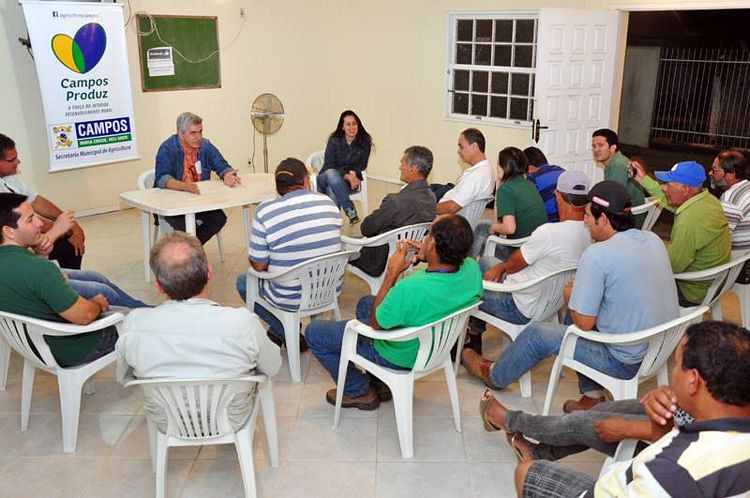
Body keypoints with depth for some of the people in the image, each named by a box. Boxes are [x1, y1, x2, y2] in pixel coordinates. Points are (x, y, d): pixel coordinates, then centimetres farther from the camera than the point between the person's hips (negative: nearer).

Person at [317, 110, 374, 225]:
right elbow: (329, 166, -11)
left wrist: (353, 173, -21)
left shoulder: (365, 141, -3)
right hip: (326, 179, 0)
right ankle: (350, 210, -39)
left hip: (350, 180, 0)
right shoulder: (334, 140, -7)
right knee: (331, 174, -39)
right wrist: (347, 176, -28)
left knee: (332, 191, -36)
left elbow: (362, 166, 2)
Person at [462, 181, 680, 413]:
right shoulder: (653, 239, 0)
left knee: (536, 333, 8)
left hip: (626, 361, -7)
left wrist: (569, 296, 1)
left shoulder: (597, 255, -24)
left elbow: (584, 322, -19)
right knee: (583, 306, 25)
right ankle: (592, 396, 27)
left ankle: (495, 375, 37)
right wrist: (582, 289, 11)